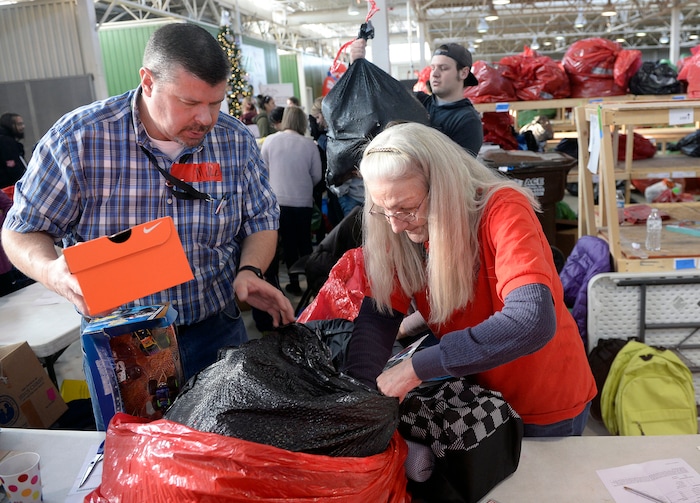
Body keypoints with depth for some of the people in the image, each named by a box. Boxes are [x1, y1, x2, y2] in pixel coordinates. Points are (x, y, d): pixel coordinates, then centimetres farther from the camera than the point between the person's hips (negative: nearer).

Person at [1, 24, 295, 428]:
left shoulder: (237, 141, -9)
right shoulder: (77, 139, -16)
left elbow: (261, 222, 2)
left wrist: (250, 270, -18)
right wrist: (52, 271, -28)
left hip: (216, 333, 2)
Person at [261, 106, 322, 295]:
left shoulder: (270, 140, -7)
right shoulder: (309, 144, -7)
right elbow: (317, 176, -1)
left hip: (279, 201, 0)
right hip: (303, 201, 0)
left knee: (288, 242, 11)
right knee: (305, 242, 14)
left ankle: (294, 283, 15)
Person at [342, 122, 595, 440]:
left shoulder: (503, 210, -29)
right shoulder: (400, 231, -14)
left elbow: (533, 322, -42)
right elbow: (378, 315, -14)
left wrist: (418, 367, -42)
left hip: (547, 402, -4)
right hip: (476, 392, 5)